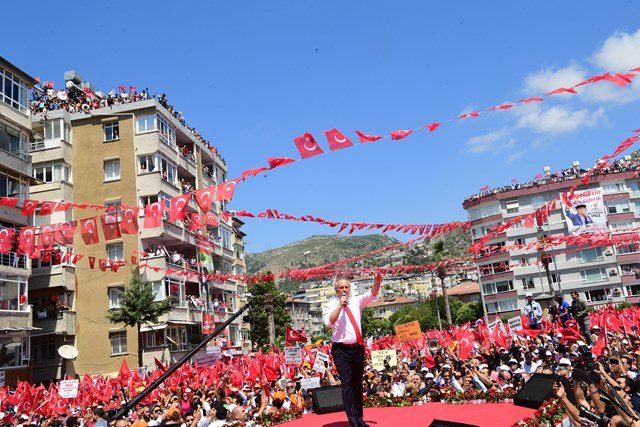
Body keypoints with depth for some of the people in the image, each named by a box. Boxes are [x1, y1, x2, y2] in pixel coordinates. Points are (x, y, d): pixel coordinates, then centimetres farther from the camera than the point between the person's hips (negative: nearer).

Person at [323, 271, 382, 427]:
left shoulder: (356, 301, 9)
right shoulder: (330, 305, -1)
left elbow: (372, 295, -5)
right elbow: (329, 323, -19)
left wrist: (377, 282, -24)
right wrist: (340, 305, -18)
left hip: (358, 348, 4)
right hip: (341, 350, -4)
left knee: (358, 383, 10)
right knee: (347, 383, -9)